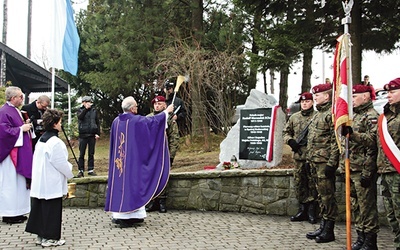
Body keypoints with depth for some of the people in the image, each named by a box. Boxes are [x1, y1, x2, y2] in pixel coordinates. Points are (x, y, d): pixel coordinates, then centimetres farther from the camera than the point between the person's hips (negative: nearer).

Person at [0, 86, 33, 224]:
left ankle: (16, 211, 22)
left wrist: (25, 125, 6)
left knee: (18, 181, 14)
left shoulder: (15, 110, 13)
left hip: (20, 152, 10)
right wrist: (21, 129, -18)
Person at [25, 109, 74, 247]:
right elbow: (61, 163, -16)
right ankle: (50, 238, 9)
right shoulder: (55, 142, -18)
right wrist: (70, 173, 2)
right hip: (52, 184, -8)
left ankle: (41, 236, 23)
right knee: (51, 210, 1)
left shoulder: (40, 140, 9)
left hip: (39, 183, 9)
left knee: (40, 209, 13)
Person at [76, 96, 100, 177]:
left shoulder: (94, 110, 8)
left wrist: (98, 133, -1)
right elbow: (80, 117, -16)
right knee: (81, 154, 0)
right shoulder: (80, 110, 6)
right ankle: (81, 170, 5)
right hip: (83, 135, -1)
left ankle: (91, 170, 13)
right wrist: (86, 109, -21)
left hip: (92, 135, 1)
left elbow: (98, 122, 8)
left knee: (91, 154, 6)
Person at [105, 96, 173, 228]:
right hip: (133, 160, -6)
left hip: (119, 161, 6)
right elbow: (153, 120, -1)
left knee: (120, 183, 10)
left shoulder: (116, 121, 6)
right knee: (131, 184, -1)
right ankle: (126, 216, -1)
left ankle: (118, 214, 14)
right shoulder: (136, 120, -11)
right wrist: (166, 111, 12)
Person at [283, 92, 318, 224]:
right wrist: (290, 140, -1)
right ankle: (302, 210, 18)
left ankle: (312, 211, 9)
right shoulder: (294, 117, 13)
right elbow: (286, 132, 17)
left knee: (312, 182, 0)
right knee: (299, 183, 8)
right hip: (298, 155, 4)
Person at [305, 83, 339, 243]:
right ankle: (323, 227, 23)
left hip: (325, 162, -10)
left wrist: (332, 163, -21)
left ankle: (329, 231, 6)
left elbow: (335, 141, -17)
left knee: (327, 196, -2)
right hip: (315, 162, 10)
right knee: (321, 196, 15)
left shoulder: (332, 114, -11)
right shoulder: (318, 114, 18)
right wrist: (310, 159, 20)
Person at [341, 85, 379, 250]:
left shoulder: (372, 116, -7)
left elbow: (372, 140, -20)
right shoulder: (353, 115, 18)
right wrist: (343, 164, 20)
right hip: (351, 169, 9)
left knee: (367, 205, -2)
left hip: (363, 169, -9)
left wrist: (353, 134, -31)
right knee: (355, 205, 14)